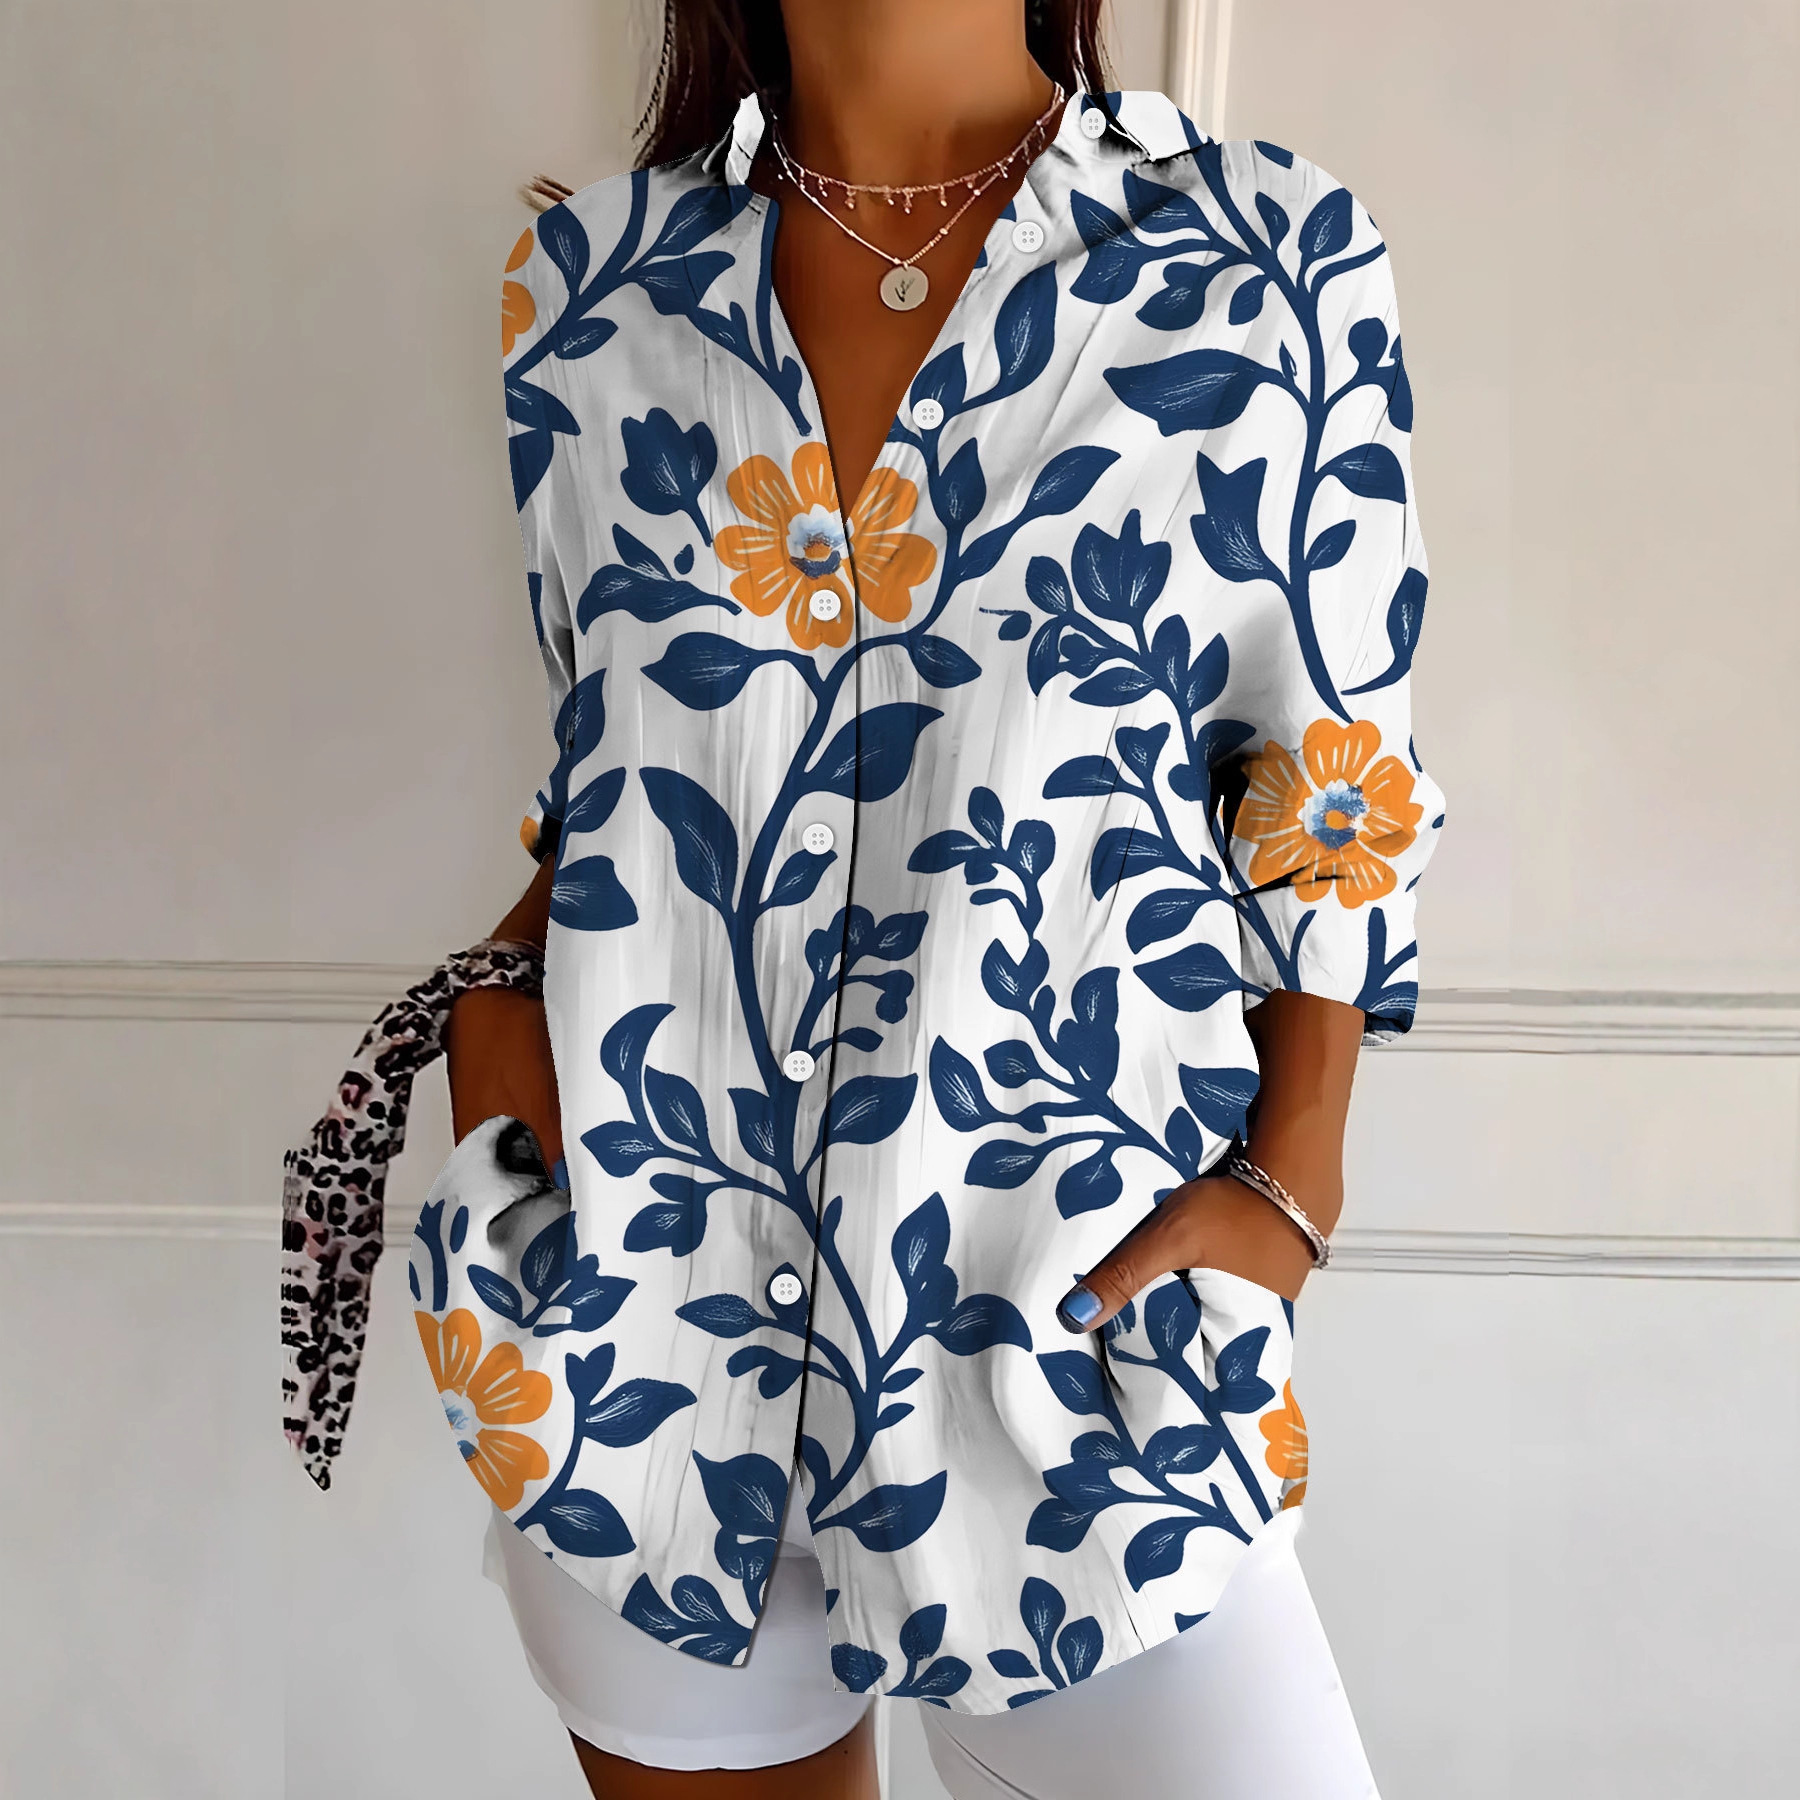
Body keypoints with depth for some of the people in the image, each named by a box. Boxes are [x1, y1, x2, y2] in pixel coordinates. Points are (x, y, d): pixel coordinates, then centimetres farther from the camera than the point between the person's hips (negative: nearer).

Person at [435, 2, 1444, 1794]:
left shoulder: (1267, 267, -2)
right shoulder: (592, 284, 5)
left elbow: (1332, 788, 0)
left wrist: (1288, 1193, -7)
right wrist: (508, 979, -2)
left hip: (1077, 1308, -2)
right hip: (643, 1305, 3)